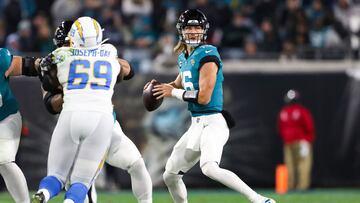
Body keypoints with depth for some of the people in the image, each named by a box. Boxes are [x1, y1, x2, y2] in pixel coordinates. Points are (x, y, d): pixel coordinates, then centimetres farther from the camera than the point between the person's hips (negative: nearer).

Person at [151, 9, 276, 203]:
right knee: (170, 176, 15)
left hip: (213, 122, -9)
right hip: (196, 125, 9)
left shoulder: (207, 56, -13)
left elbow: (204, 97, -19)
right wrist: (161, 86, 14)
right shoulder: (184, 57, 13)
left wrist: (173, 92, -8)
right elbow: (180, 83, 34)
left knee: (209, 168, -33)